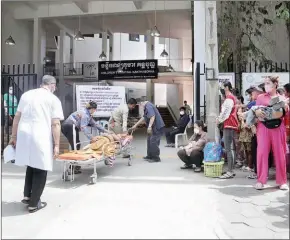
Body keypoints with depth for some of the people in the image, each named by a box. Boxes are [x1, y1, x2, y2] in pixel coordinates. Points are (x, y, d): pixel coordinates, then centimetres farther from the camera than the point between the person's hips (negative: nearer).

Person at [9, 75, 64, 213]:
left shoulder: (26, 94, 15)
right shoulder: (53, 99, 0)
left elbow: (17, 117, 15)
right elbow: (55, 124, -6)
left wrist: (14, 136, 21)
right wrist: (56, 145, -5)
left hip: (24, 135, 6)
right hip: (40, 137, -5)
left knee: (31, 165, 24)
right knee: (40, 170, 8)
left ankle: (27, 196, 29)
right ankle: (34, 204, 15)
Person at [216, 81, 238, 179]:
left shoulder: (229, 98, -11)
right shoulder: (232, 97, 21)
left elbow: (226, 113, -16)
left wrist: (219, 120, -2)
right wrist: (219, 118, 10)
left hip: (229, 125, -10)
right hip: (232, 125, 10)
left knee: (228, 149, -10)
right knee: (231, 148, 11)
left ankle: (230, 172, -8)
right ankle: (231, 170, 16)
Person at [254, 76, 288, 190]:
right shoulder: (261, 97, 12)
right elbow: (255, 112, 8)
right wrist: (257, 112, -15)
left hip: (278, 128, 1)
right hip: (263, 127, -1)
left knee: (280, 154, 3)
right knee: (262, 153, -6)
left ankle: (282, 181, 15)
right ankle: (261, 180, 2)